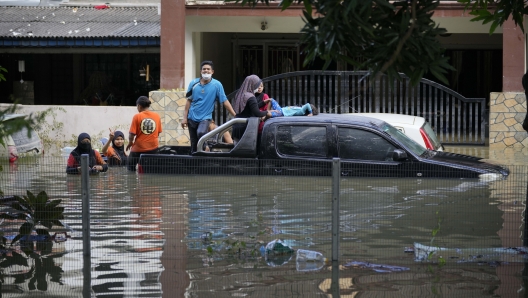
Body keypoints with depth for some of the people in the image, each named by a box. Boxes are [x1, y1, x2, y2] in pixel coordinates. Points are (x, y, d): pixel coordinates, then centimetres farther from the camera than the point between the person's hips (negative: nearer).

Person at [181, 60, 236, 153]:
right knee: (194, 144, 6)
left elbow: (225, 101, -6)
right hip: (192, 118, 3)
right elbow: (189, 101, 7)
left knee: (201, 133, -33)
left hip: (205, 117, -3)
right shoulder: (194, 83, 1)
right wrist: (185, 118, 3)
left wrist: (236, 116, -10)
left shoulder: (217, 85, -7)